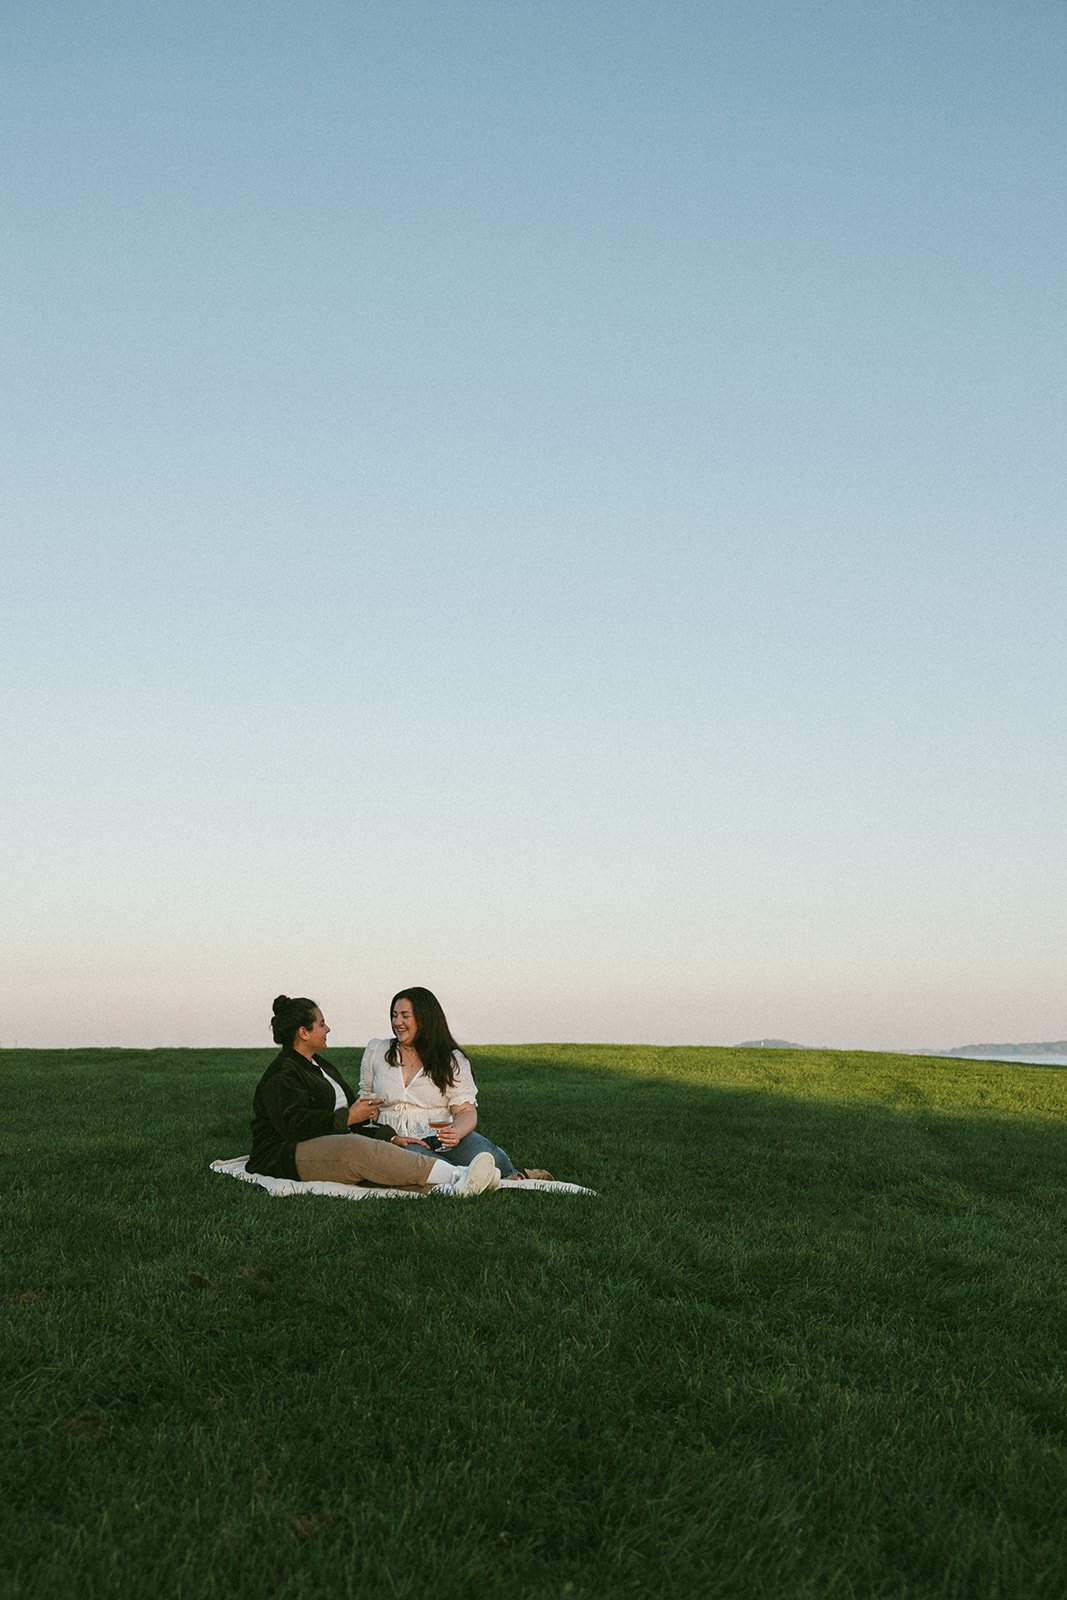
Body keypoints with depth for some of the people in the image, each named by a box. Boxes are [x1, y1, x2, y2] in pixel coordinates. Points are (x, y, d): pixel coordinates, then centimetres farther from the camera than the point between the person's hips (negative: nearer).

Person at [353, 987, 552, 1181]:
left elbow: (467, 1111, -1)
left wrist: (456, 1132, -26)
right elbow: (367, 1103, 15)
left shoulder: (452, 1060, 8)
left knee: (484, 1156, -36)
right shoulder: (376, 1051, 14)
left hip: (443, 1137, 0)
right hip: (401, 1142, 1)